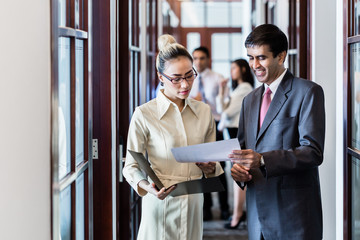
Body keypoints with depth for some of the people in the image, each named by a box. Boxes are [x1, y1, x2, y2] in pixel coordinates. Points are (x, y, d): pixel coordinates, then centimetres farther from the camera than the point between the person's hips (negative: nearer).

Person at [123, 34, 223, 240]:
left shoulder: (204, 112, 6)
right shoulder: (144, 115, -7)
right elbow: (131, 166, -4)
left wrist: (210, 169, -7)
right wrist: (146, 186, -23)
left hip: (194, 203, 4)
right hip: (161, 203, -4)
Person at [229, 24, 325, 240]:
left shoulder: (308, 92, -6)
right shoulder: (250, 100, 17)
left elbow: (313, 152, -15)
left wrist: (262, 160, -26)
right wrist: (238, 168, -1)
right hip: (258, 212, 6)